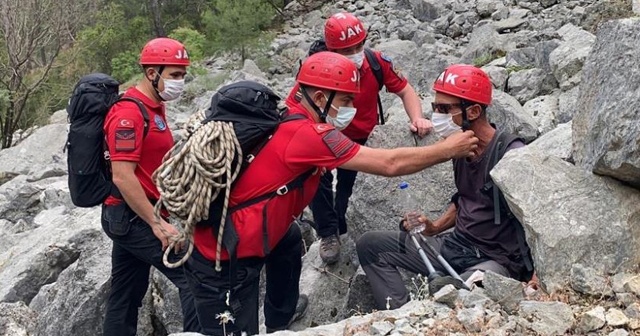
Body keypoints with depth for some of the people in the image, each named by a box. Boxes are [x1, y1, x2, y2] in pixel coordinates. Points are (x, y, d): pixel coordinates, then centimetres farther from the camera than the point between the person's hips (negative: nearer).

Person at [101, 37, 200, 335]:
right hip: (133, 217, -10)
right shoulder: (129, 113, -17)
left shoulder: (154, 108, 14)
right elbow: (122, 176, -23)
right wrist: (157, 224, -23)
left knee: (126, 296, 14)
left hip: (129, 218, 10)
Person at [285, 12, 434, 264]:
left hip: (358, 136, 3)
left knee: (346, 182, 17)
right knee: (318, 177, -23)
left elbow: (405, 90, -15)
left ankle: (339, 226, 42)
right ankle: (328, 233, -4)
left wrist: (417, 118, -35)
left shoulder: (377, 63, -29)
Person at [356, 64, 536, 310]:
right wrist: (435, 228, 8)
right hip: (456, 245, 9)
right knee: (370, 244, 6)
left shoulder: (510, 154, -19)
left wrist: (534, 278, -30)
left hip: (497, 260, -9)